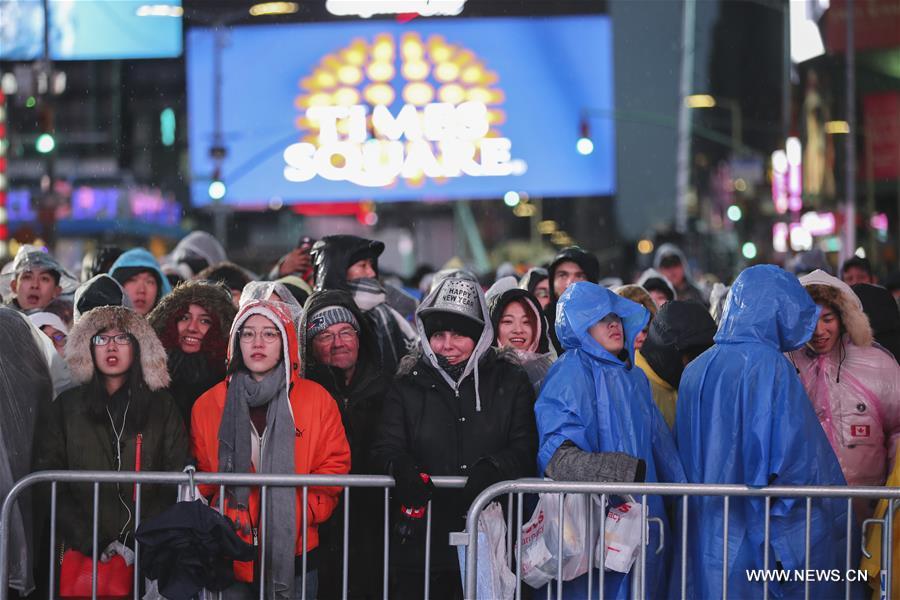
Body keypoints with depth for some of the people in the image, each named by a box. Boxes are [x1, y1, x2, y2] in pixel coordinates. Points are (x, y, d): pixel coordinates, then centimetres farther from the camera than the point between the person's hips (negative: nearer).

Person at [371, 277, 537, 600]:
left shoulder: (510, 383, 8)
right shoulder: (407, 386, 11)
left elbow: (525, 449, 0)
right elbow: (386, 449, 3)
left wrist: (493, 467, -21)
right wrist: (404, 469, -21)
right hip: (422, 537, 1)